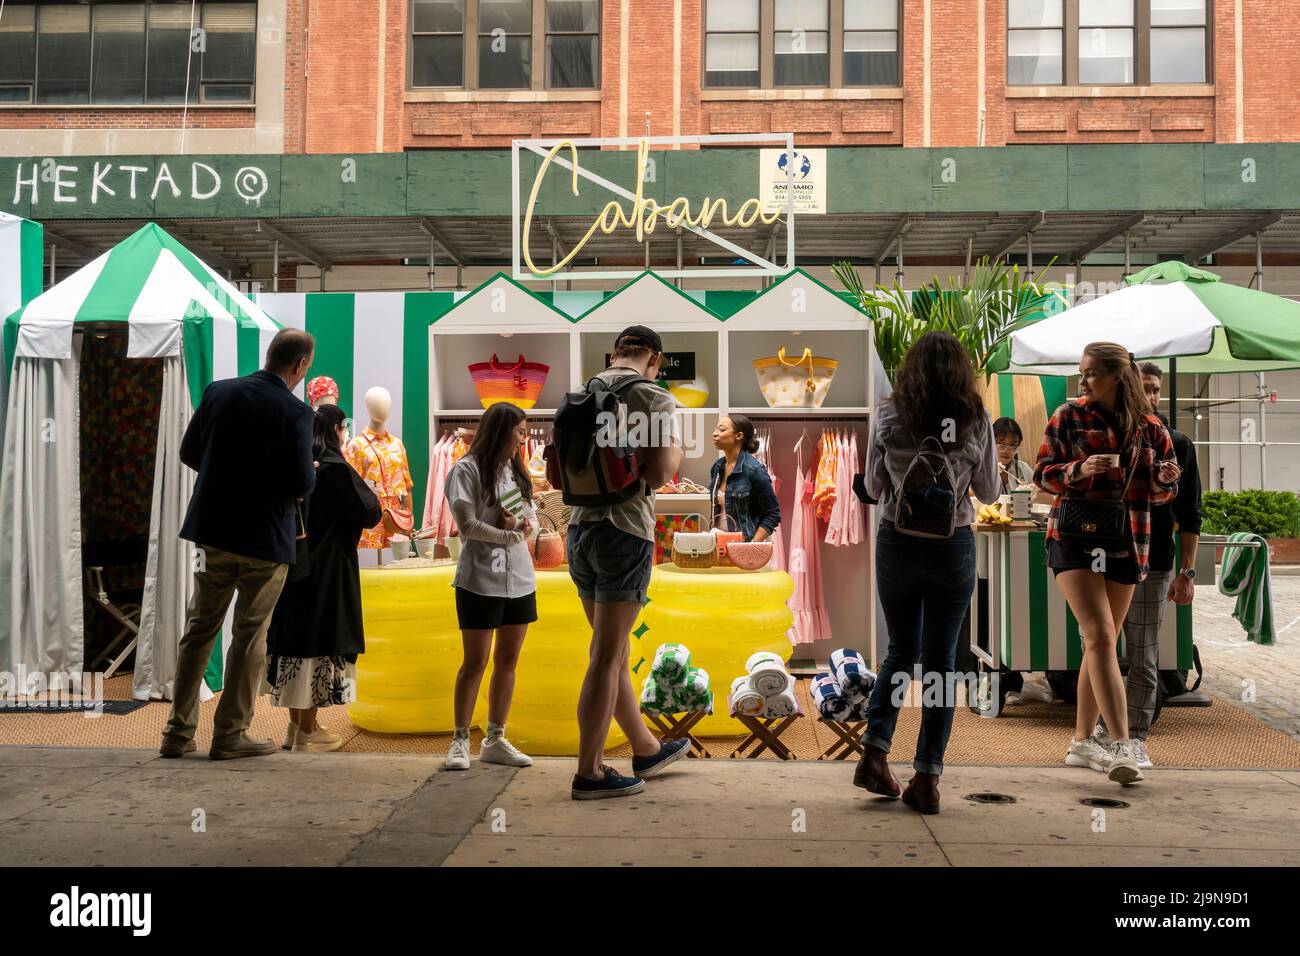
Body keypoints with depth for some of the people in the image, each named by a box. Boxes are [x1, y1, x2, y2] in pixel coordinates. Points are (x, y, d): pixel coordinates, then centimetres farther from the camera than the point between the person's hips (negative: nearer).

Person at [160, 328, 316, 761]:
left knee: (199, 628, 14)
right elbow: (300, 484, -18)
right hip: (266, 539, -4)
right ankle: (230, 734, 13)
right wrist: (310, 471, 3)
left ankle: (179, 731, 19)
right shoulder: (295, 412, -15)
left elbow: (188, 453, 5)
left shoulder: (219, 391, -1)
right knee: (249, 635, 7)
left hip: (213, 529, 5)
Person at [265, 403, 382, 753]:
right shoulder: (336, 469, -14)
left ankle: (295, 724, 20)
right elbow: (369, 513, -11)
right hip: (327, 567, -7)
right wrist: (362, 487, 6)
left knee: (296, 635, 13)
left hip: (295, 563, 7)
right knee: (321, 642, -1)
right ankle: (307, 731, 4)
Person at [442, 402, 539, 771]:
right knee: (475, 661, -1)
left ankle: (495, 740, 17)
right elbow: (467, 524, -14)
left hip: (520, 579, 7)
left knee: (508, 659, 9)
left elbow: (532, 516, 12)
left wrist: (522, 523, -11)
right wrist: (512, 534, -8)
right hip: (480, 579, -6)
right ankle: (460, 741, 9)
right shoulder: (467, 470, -7)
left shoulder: (516, 471, 14)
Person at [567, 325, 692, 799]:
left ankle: (646, 749, 32)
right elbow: (659, 474, -18)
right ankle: (589, 773, 3)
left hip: (579, 528, 7)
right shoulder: (657, 400, -8)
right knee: (607, 656, -2)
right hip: (625, 530, -7)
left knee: (614, 650, 16)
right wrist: (675, 452, 2)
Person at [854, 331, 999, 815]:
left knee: (901, 652, 18)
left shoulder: (888, 417, -6)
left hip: (897, 542, 1)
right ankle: (927, 778, 8)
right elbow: (989, 491, 4)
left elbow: (873, 487, 3)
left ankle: (874, 753, 7)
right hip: (953, 546, -1)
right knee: (940, 660, 7)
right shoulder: (976, 421, -7)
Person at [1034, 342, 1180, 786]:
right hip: (1074, 538, -3)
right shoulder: (1068, 416, 0)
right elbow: (1043, 474, -2)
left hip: (1126, 544, 4)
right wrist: (1080, 469, -21)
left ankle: (1082, 741, 21)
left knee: (1101, 641, 10)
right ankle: (1122, 746, -20)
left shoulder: (1150, 427, 6)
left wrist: (1165, 479, -11)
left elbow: (1161, 492, 12)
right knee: (1100, 635, -16)